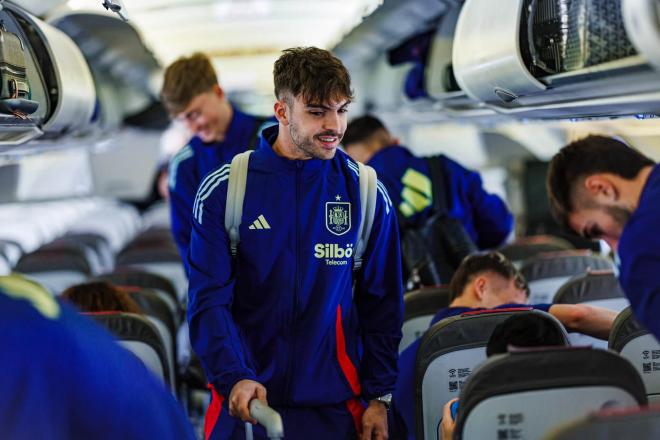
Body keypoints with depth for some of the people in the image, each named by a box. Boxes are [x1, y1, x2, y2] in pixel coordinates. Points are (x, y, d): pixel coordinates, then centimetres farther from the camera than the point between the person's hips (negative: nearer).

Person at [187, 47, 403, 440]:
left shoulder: (367, 194, 1)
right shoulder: (223, 190, -3)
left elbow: (382, 304, 5)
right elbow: (209, 299, -7)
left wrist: (379, 395, 0)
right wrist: (234, 377, -20)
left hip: (334, 405, 1)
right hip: (242, 401, -1)